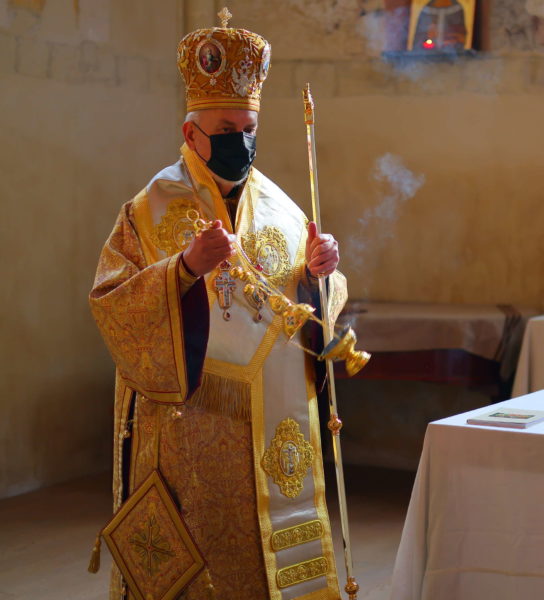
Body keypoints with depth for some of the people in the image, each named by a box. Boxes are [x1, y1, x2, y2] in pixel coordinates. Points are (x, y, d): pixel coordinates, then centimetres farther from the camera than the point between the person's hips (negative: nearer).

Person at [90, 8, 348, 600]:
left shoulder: (280, 209, 9)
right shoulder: (151, 211, -3)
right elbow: (109, 307, -13)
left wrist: (318, 273, -9)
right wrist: (186, 267, -26)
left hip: (275, 433, 4)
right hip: (189, 431, -4)